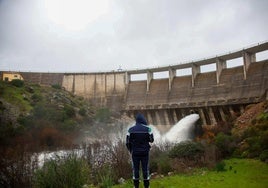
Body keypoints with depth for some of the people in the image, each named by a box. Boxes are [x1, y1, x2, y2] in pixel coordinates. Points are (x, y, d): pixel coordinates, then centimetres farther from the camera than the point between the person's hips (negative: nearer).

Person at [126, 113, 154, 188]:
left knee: (135, 169, 11)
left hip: (135, 152, 1)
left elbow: (128, 142, -3)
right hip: (145, 152, 0)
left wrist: (130, 151, 14)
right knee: (145, 168, 10)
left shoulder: (131, 129, -6)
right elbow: (151, 140, 0)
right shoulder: (147, 129, -9)